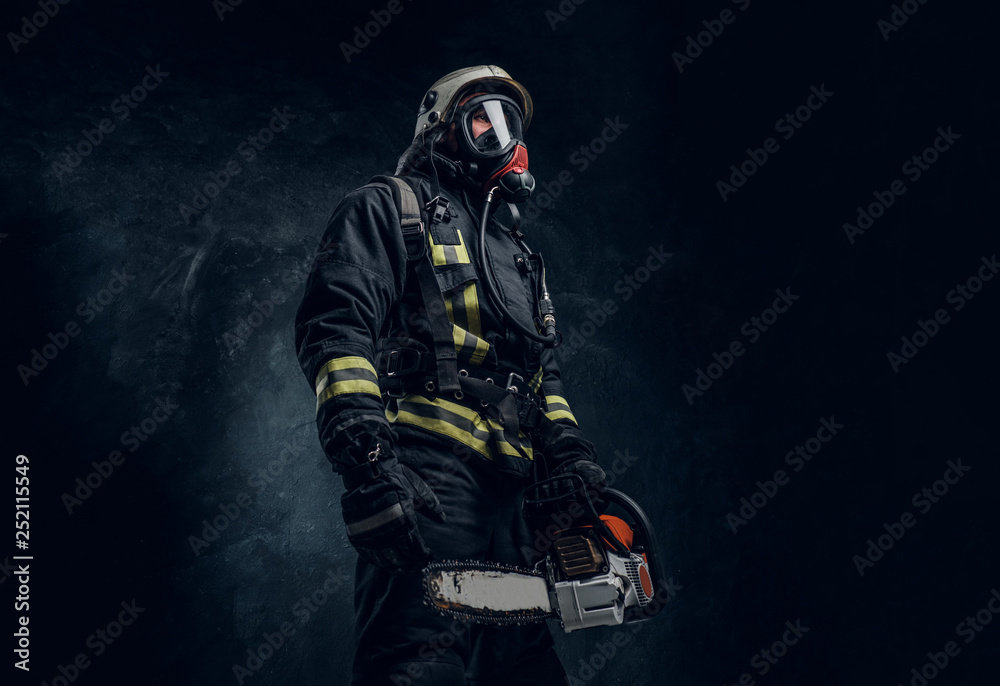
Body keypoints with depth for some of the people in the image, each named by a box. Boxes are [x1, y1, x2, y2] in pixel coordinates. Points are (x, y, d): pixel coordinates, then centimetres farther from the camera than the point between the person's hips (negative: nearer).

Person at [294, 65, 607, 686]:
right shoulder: (392, 207, 10)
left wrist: (571, 455, 9)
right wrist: (368, 460, -20)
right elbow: (337, 326, -5)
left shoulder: (517, 256, 34)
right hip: (422, 467, -8)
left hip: (507, 492, 8)